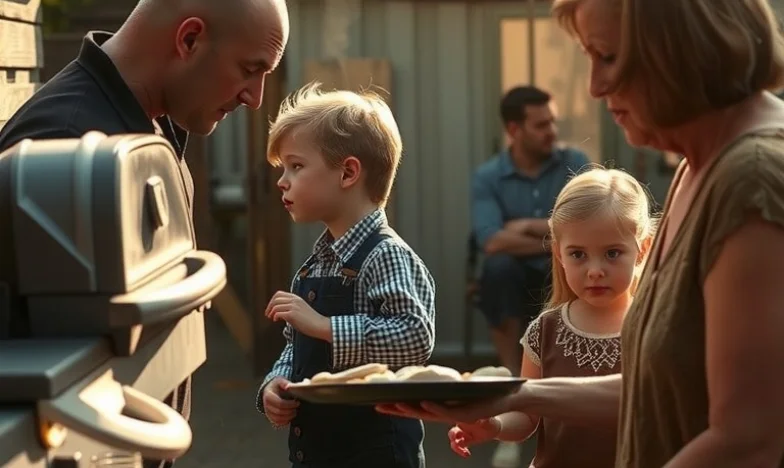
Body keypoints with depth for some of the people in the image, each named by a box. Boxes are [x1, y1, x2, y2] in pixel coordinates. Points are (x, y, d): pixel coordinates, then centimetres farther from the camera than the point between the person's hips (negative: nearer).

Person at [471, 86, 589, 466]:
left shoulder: (575, 164, 1)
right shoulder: (487, 177, -3)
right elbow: (492, 243, -19)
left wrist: (529, 226, -9)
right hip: (517, 283, -1)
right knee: (499, 268, -34)